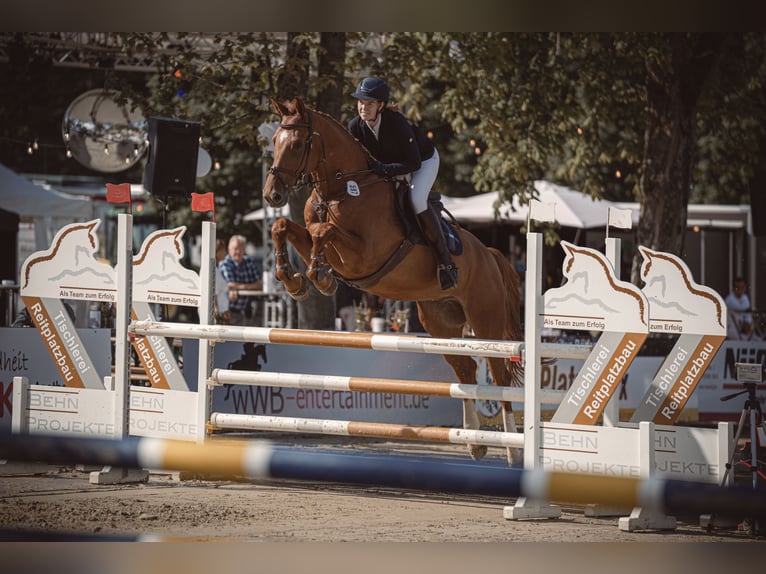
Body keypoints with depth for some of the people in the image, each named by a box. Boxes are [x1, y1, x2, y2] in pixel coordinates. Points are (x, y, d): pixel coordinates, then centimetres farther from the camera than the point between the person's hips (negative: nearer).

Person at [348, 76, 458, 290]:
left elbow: (413, 163, -33)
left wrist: (384, 169, -44)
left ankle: (445, 261, -24)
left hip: (424, 161, -7)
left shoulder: (397, 124, -37)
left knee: (416, 199, -32)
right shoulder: (355, 126, -20)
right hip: (390, 164, 7)